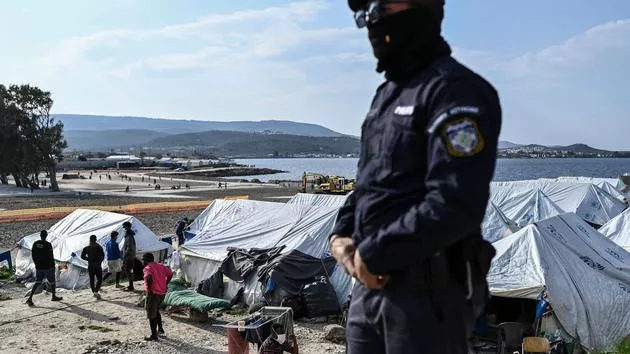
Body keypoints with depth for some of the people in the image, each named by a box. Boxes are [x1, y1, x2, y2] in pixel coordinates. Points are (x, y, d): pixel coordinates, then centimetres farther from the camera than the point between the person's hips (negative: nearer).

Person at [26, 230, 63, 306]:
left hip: (39, 267, 5)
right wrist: (53, 265, -1)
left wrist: (37, 263, 18)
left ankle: (30, 298, -8)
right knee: (52, 282, 13)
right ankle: (53, 297, 26)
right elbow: (51, 256, -14)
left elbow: (33, 255, 7)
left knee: (37, 282, 6)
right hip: (48, 267, -5)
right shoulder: (48, 245, -16)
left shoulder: (35, 244, 1)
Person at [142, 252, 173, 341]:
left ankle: (154, 335, 9)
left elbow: (149, 278, -32)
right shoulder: (160, 266, 10)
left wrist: (149, 290, -21)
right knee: (156, 311, 27)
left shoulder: (147, 268, -12)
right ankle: (160, 329, 32)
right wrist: (165, 285, 14)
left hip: (153, 294, -8)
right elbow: (170, 274, 12)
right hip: (162, 293, 8)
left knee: (151, 315, 4)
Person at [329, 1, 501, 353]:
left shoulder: (456, 89, -14)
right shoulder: (388, 92, 15)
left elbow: (455, 205, -23)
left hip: (427, 292, -8)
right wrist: (342, 234, 6)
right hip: (371, 284, 9)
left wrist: (374, 254, -16)